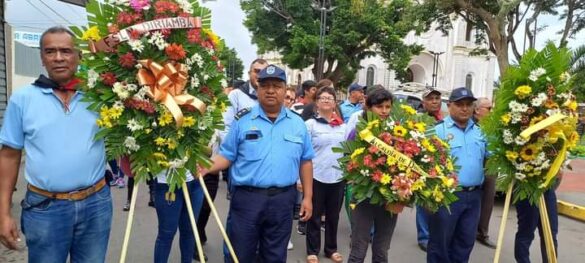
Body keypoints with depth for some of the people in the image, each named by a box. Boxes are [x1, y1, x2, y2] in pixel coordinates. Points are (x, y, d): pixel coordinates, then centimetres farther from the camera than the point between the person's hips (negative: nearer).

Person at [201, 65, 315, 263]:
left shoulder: (297, 124, 6)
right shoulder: (242, 120, -1)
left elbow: (305, 161, 9)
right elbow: (227, 156, 1)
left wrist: (307, 197, 6)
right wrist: (206, 167, -19)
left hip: (282, 200, 2)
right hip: (247, 198, -2)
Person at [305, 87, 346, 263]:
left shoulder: (342, 126, 8)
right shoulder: (310, 124, -4)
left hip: (338, 177, 4)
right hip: (316, 177, -4)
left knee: (333, 216, 15)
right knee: (315, 216, 9)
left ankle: (331, 249, 32)